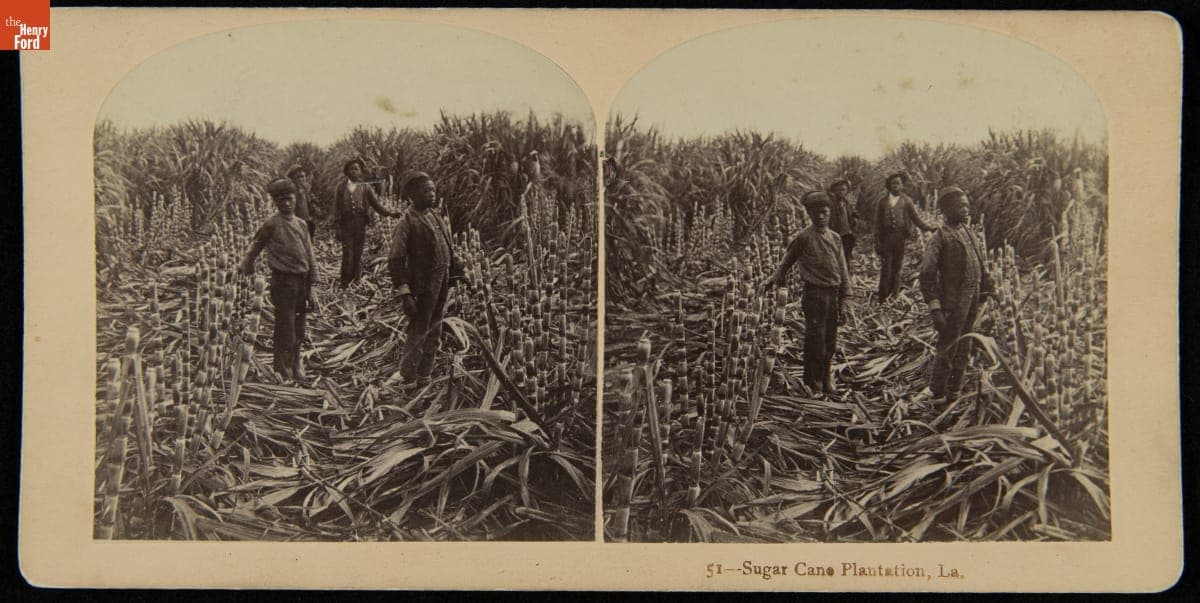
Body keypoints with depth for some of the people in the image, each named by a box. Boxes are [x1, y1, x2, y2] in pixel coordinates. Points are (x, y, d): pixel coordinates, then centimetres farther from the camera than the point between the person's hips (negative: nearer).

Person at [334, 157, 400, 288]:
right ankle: (345, 284, 1)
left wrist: (389, 213, -9)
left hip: (361, 225, 1)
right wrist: (337, 227, -1)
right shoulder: (342, 188, 9)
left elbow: (376, 204, 6)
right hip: (346, 226, -1)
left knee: (358, 256, 4)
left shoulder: (365, 187, 9)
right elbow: (337, 208, 7)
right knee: (347, 256, -7)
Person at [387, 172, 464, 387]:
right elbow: (395, 260, -17)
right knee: (418, 333, 0)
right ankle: (408, 380, 13)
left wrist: (456, 272, 13)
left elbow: (449, 248, 20)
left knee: (434, 334, 16)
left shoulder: (436, 216, 11)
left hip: (442, 284, 8)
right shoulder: (408, 222, -14)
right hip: (423, 287, -8)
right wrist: (404, 293, -22)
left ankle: (424, 377, 29)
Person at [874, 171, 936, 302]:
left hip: (901, 237, 0)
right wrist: (877, 242, 2)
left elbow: (916, 217, 6)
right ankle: (883, 297, 3)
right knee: (886, 268, -2)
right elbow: (877, 223, 8)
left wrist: (928, 228, -9)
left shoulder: (906, 201, 8)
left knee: (898, 267, 5)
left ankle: (894, 296, 14)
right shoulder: (883, 201, 9)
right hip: (886, 237, 0)